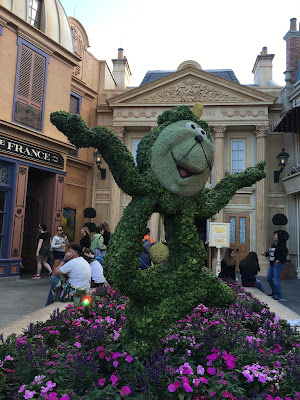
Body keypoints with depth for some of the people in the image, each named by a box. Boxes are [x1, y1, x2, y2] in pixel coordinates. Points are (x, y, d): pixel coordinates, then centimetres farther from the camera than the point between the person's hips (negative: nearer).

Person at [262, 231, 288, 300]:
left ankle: (277, 295, 5)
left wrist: (279, 260, -31)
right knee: (269, 278, 15)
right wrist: (265, 253, 5)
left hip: (278, 264, -9)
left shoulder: (282, 246, -12)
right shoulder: (272, 245, 13)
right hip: (271, 264, 9)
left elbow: (284, 254, -19)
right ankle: (274, 292, 32)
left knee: (276, 280, -7)